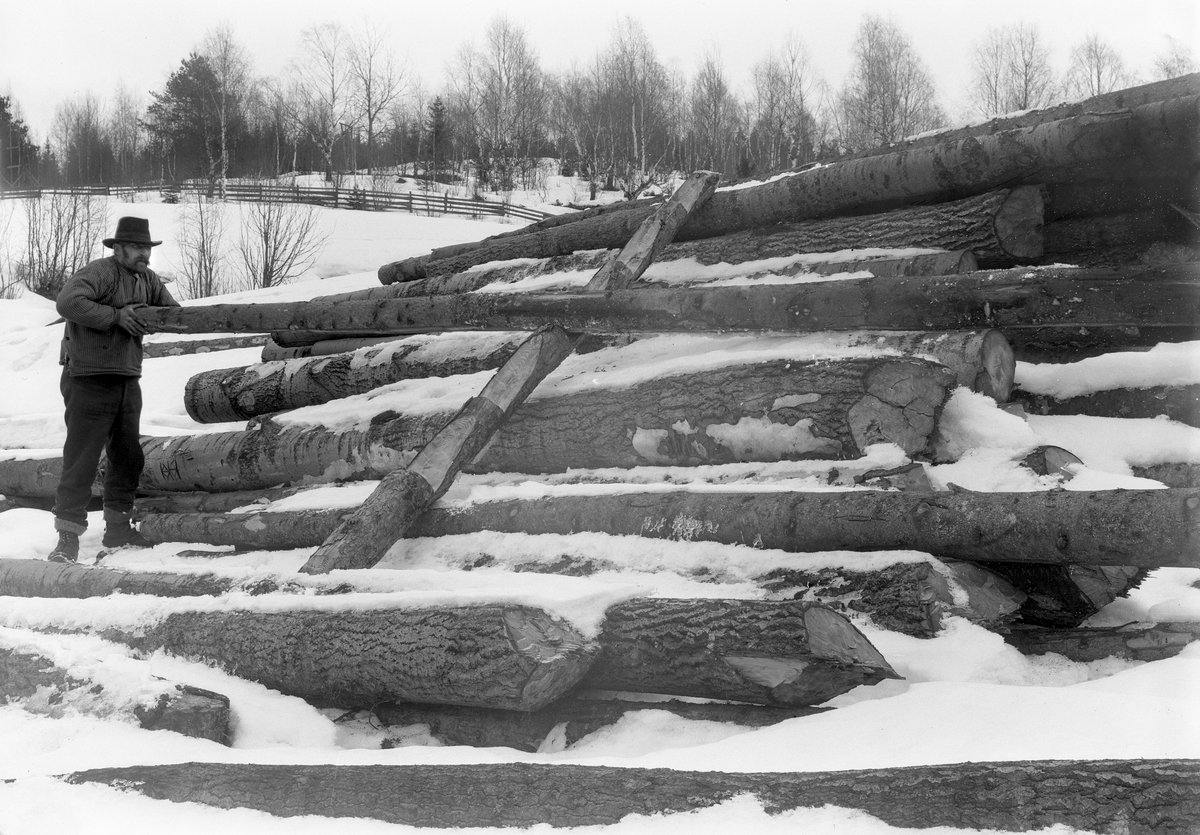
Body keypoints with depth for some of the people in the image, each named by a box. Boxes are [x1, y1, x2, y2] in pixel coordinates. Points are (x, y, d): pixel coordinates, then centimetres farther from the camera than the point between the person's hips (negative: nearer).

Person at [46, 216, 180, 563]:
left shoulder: (148, 279, 11)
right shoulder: (100, 272, -13)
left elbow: (173, 311, 18)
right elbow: (68, 302, -27)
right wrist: (116, 316, -25)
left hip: (127, 382, 8)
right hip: (89, 381, -8)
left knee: (129, 456, 15)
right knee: (81, 459, -7)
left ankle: (118, 528, 28)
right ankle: (68, 536, -2)